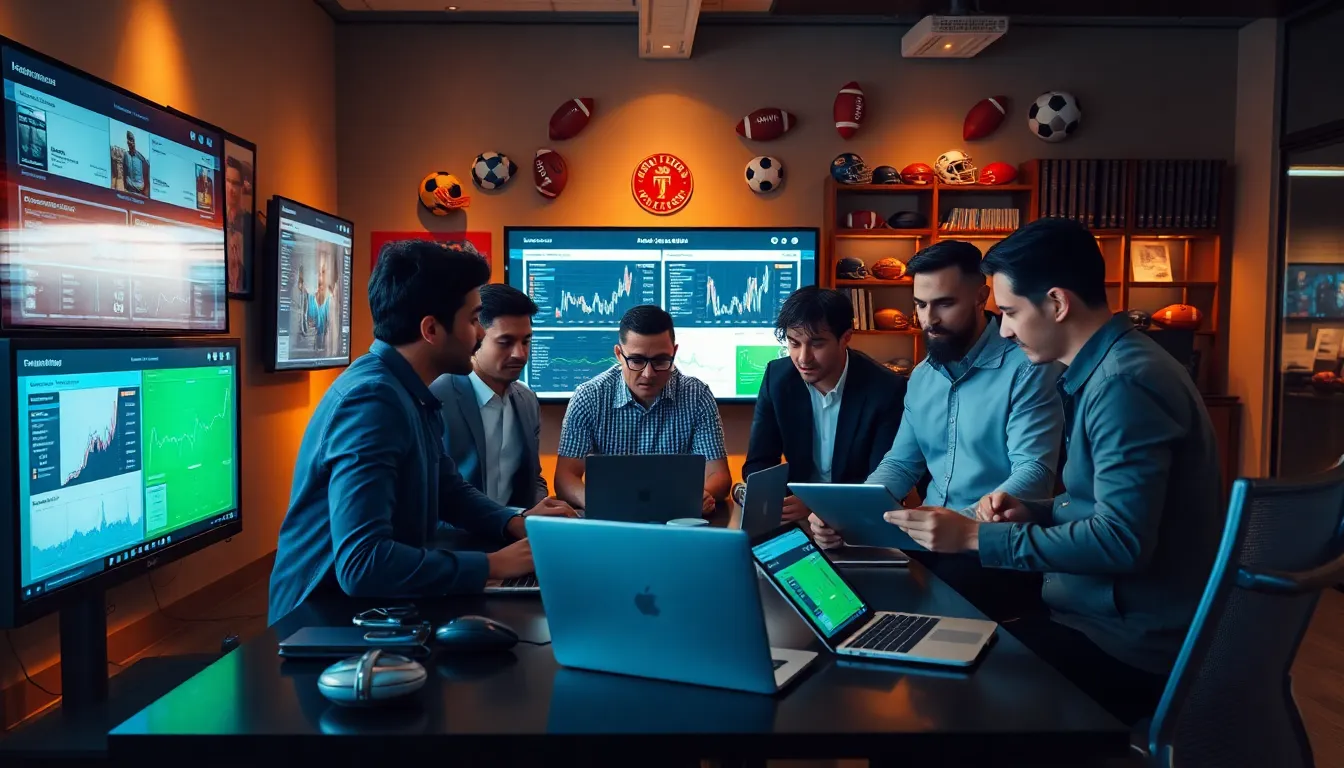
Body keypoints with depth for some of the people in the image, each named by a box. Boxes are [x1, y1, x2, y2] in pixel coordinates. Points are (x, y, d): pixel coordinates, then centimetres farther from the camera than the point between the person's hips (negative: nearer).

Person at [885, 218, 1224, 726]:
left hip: (1134, 642, -9)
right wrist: (1032, 511, 1)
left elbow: (1122, 541, -28)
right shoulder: (1107, 368, 10)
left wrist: (975, 536, -24)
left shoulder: (1124, 383, -23)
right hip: (1113, 611, 9)